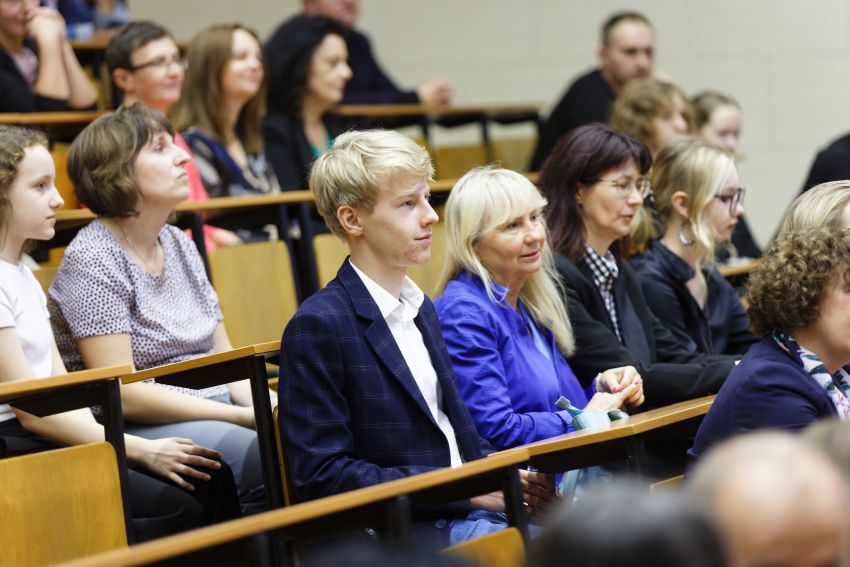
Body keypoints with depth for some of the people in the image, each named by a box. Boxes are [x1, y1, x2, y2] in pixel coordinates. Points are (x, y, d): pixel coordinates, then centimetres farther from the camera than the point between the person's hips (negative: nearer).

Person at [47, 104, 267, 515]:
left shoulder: (178, 244, 14)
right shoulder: (92, 259, -9)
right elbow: (122, 392, -16)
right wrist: (244, 417, -19)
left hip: (214, 406, 8)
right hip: (138, 428, -7)